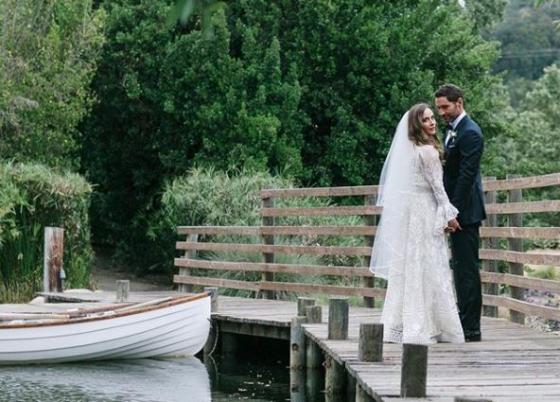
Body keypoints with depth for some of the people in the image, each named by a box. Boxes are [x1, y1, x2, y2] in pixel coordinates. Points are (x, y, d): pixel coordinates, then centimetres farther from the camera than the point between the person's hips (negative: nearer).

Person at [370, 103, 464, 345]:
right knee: (427, 269, -4)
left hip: (407, 211, 8)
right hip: (424, 211, -8)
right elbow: (437, 185, -11)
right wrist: (448, 214, -3)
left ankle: (398, 325, 10)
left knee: (406, 268, 9)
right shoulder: (427, 151, -14)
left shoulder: (410, 149, 11)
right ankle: (421, 327, -3)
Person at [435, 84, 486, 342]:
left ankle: (471, 329, -5)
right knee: (461, 268, 13)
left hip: (465, 211, -10)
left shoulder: (470, 133, -15)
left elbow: (466, 176, -20)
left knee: (467, 269, -7)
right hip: (457, 210, 10)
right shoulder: (453, 130, 16)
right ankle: (465, 322, 18)